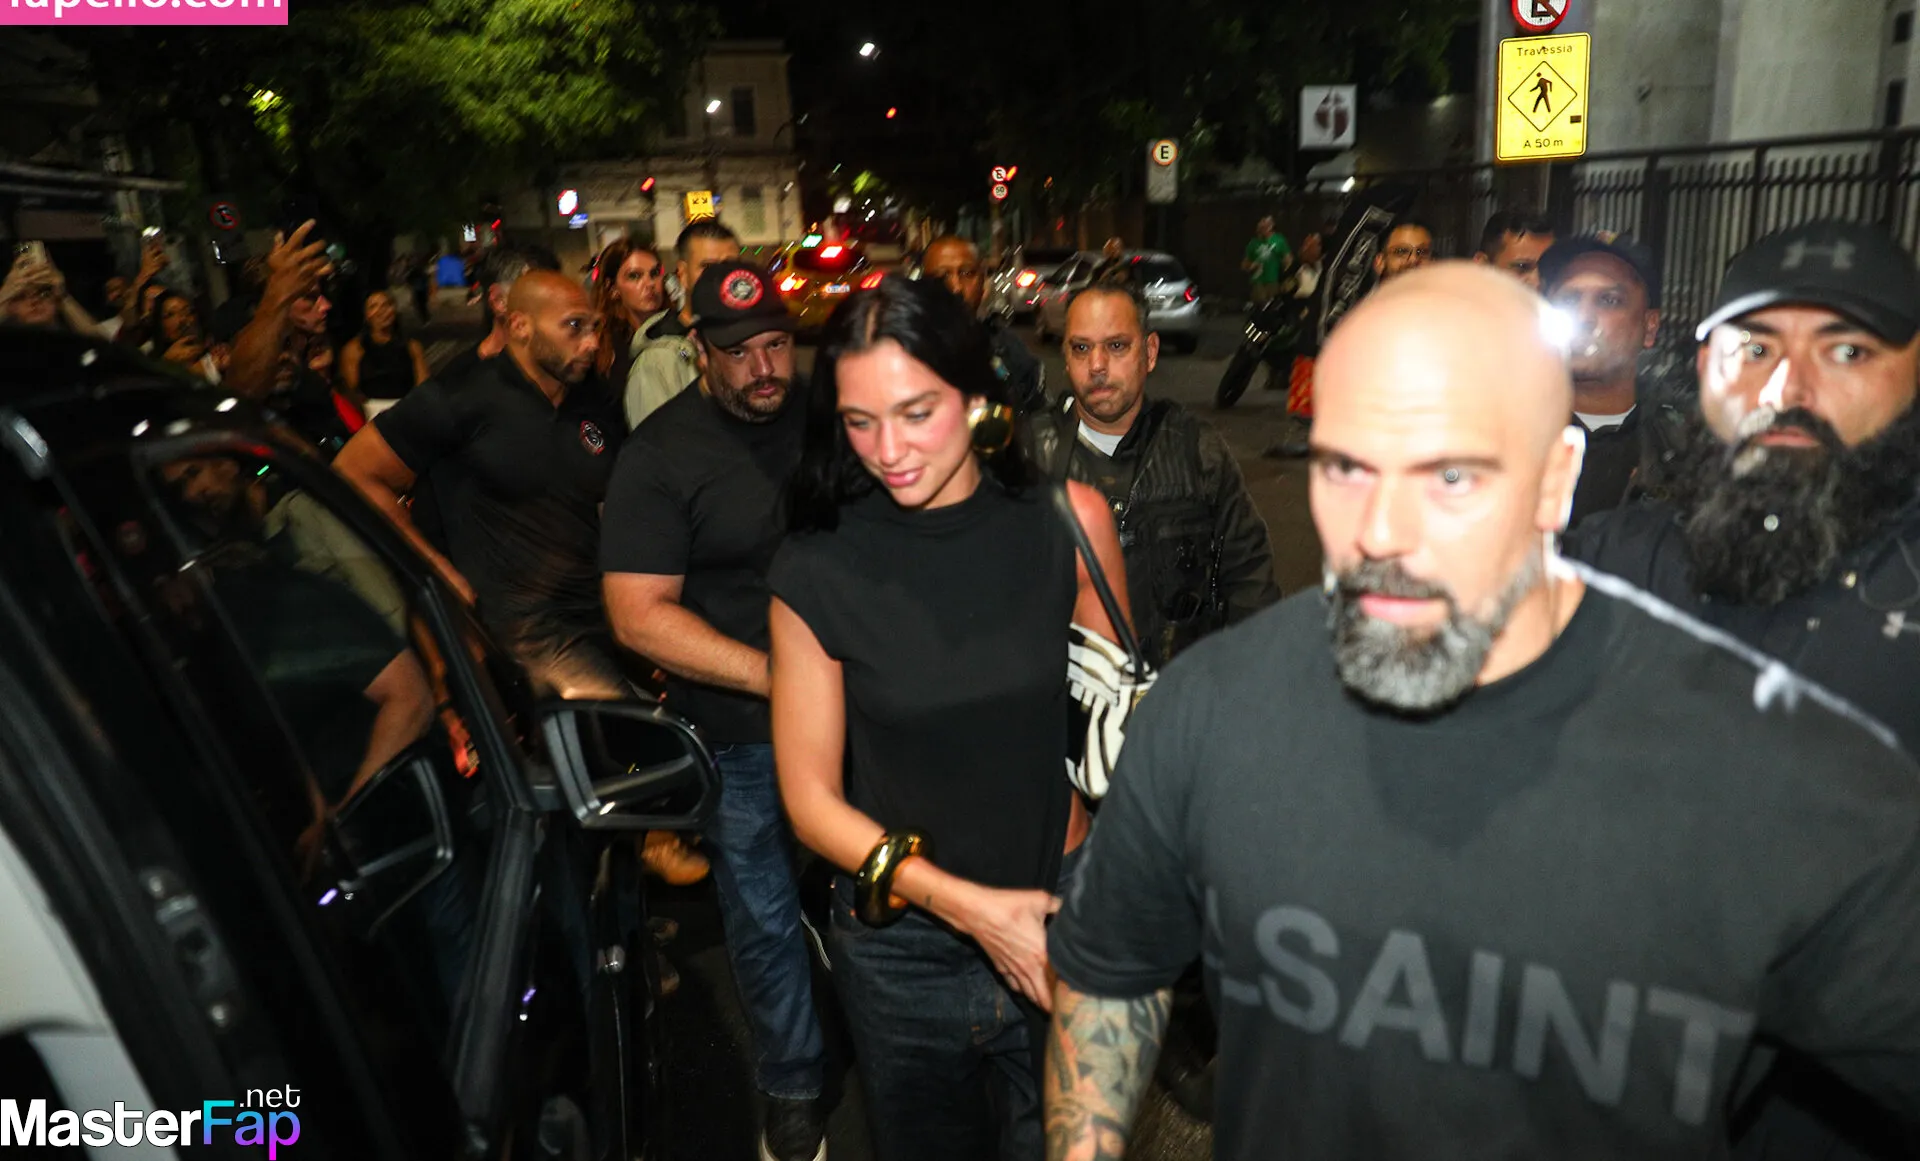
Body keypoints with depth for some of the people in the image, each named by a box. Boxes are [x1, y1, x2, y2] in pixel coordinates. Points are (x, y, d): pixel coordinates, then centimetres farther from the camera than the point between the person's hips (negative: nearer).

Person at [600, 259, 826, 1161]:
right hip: (742, 732, -3)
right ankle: (792, 1088, 39)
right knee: (767, 919, 13)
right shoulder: (660, 454, -12)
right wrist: (777, 677, -24)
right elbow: (639, 615, -17)